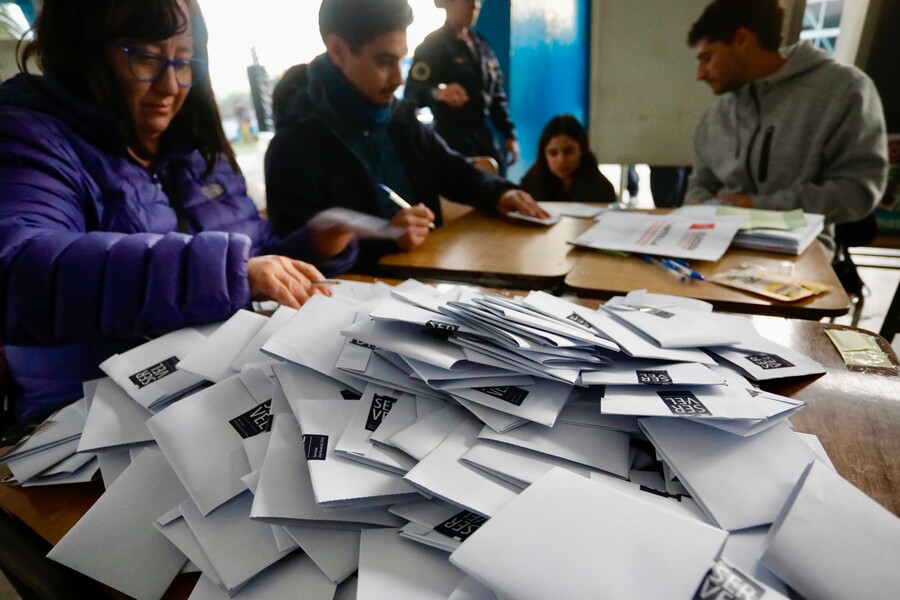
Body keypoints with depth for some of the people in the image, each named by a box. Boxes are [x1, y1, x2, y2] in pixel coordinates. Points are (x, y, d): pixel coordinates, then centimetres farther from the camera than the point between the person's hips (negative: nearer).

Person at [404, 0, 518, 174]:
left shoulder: (481, 45, 14)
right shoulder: (432, 45, -7)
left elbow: (497, 94, 17)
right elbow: (412, 92, -20)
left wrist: (509, 135, 11)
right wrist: (438, 93, -42)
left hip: (484, 136, 7)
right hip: (453, 138, -7)